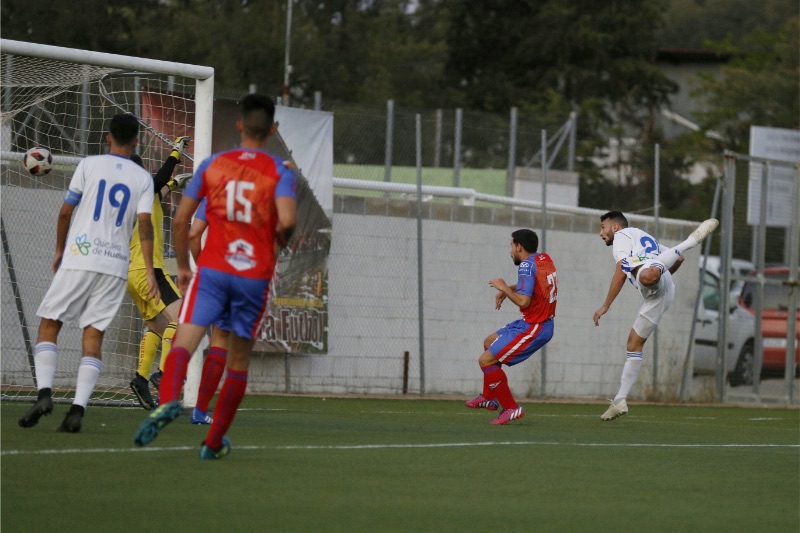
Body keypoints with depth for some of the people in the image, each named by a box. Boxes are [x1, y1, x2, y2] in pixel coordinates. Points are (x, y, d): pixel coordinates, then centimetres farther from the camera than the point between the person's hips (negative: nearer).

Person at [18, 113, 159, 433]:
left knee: (49, 325, 6)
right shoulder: (143, 179, 7)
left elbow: (65, 212, 2)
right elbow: (144, 223, -2)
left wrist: (59, 250, 15)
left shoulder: (89, 165, 3)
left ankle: (44, 392, -12)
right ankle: (78, 408, -12)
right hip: (116, 265, 2)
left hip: (79, 259, -2)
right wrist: (149, 271, -3)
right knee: (93, 335, 2)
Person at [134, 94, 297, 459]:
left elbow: (181, 219, 6)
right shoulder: (279, 172, -1)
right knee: (238, 360, 13)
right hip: (255, 276, 0)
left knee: (184, 342, -10)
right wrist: (281, 240, 6)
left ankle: (168, 399, -42)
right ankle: (214, 442, 15)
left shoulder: (212, 165, 6)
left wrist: (182, 266, 19)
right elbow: (287, 220, -19)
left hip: (212, 269, 0)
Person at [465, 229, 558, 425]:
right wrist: (507, 289, 13)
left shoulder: (527, 266, -19)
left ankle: (511, 408, -6)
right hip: (545, 323, 10)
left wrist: (504, 287, -11)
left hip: (533, 328, -10)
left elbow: (523, 301, -28)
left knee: (486, 360, -11)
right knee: (489, 342, 26)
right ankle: (489, 397, 34)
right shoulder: (545, 259, 8)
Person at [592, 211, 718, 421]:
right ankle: (620, 401, 8)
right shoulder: (645, 237, 41)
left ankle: (693, 240, -35)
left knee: (646, 275, -46)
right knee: (634, 344, 12)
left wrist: (606, 305, 3)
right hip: (666, 296, 9)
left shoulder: (622, 235, 16)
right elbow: (679, 260, 44)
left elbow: (621, 271, 1)